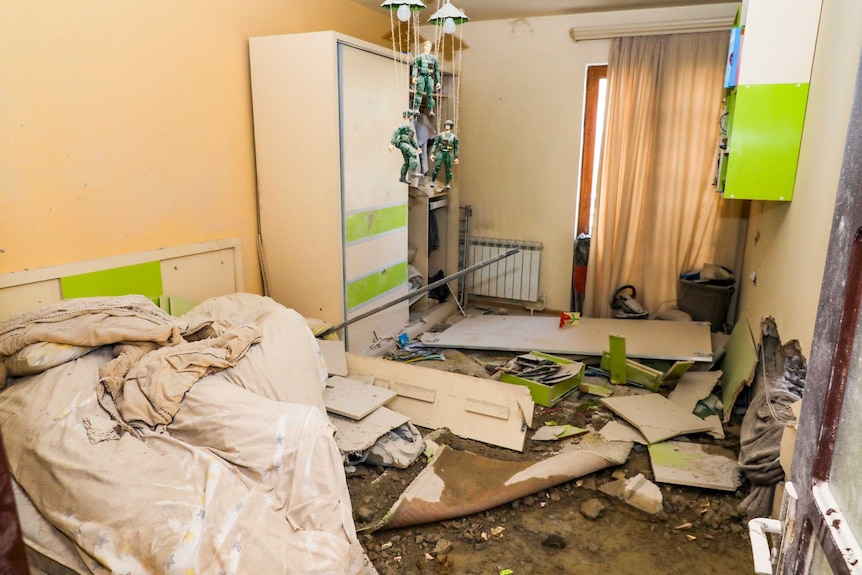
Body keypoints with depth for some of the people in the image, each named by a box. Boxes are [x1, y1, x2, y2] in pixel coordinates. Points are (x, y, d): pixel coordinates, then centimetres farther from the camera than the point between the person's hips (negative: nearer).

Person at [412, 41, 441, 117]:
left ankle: (431, 111, -8)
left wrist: (438, 82, 13)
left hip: (429, 77, 2)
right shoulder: (419, 57, 10)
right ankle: (416, 109, -15)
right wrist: (414, 77, -16)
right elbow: (415, 67, 1)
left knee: (430, 94, -5)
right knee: (419, 92, -12)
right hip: (421, 76, -2)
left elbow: (437, 71, 19)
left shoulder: (434, 58, 19)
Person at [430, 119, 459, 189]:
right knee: (437, 168, -10)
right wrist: (432, 154, -12)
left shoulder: (453, 136, 7)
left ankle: (448, 184, 10)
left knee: (448, 169, 1)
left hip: (448, 154, 2)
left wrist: (456, 158, 6)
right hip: (440, 153, -1)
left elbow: (455, 148, 10)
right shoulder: (440, 135, 2)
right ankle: (432, 182, 3)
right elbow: (435, 144, -1)